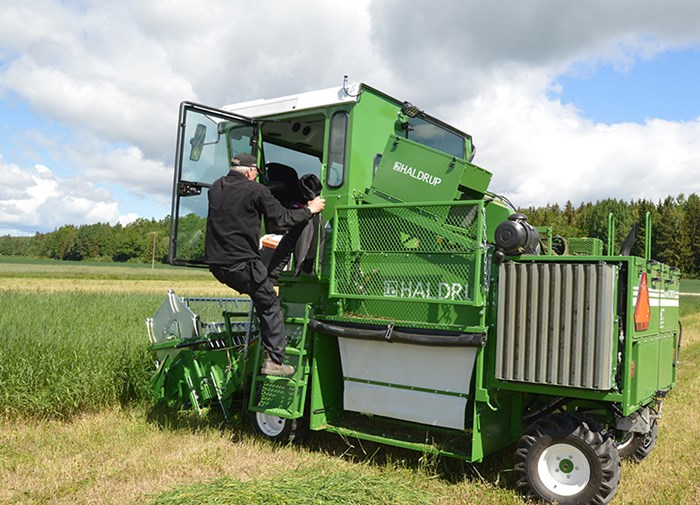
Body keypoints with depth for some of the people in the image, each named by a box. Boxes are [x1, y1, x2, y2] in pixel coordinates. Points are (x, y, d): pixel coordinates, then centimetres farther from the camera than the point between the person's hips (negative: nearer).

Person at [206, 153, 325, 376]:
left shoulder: (215, 188, 13)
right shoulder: (255, 190, -8)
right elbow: (282, 218, -5)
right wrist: (309, 210, 10)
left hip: (216, 263, 7)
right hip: (242, 263, -7)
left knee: (260, 296, 27)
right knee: (270, 305, 4)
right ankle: (274, 360, 0)